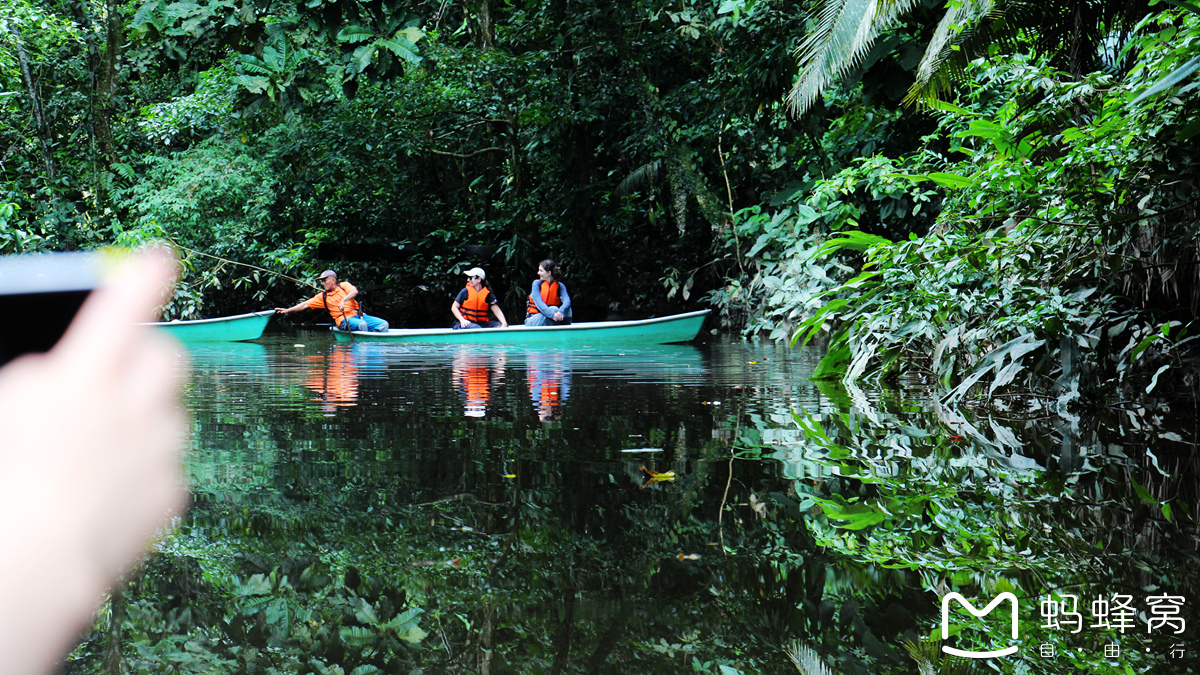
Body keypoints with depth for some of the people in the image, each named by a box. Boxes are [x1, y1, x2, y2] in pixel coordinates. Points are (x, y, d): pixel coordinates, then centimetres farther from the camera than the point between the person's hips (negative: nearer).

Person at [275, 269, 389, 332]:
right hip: (344, 320, -2)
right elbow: (305, 305, 12)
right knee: (361, 324, -37)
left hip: (359, 315, 2)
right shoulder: (323, 297, 14)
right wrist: (287, 310, 5)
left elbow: (355, 291, -8)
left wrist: (343, 300, -24)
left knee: (383, 324, -21)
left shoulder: (344, 285, 12)